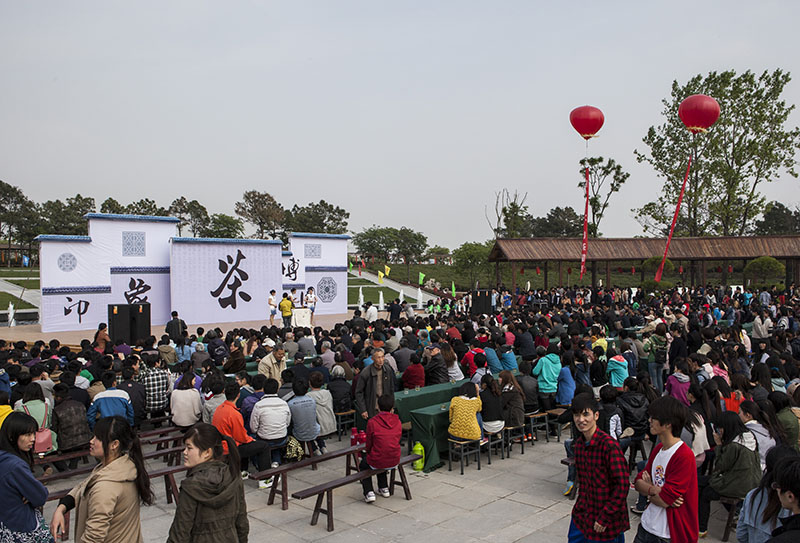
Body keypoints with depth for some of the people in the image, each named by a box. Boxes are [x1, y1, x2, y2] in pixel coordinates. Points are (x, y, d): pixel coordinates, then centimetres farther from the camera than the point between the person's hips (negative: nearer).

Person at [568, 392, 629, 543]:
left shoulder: (609, 445, -20)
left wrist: (604, 518, -17)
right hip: (582, 516, 7)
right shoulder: (578, 444, 3)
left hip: (607, 522, -7)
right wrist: (580, 505, 9)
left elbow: (622, 485, -20)